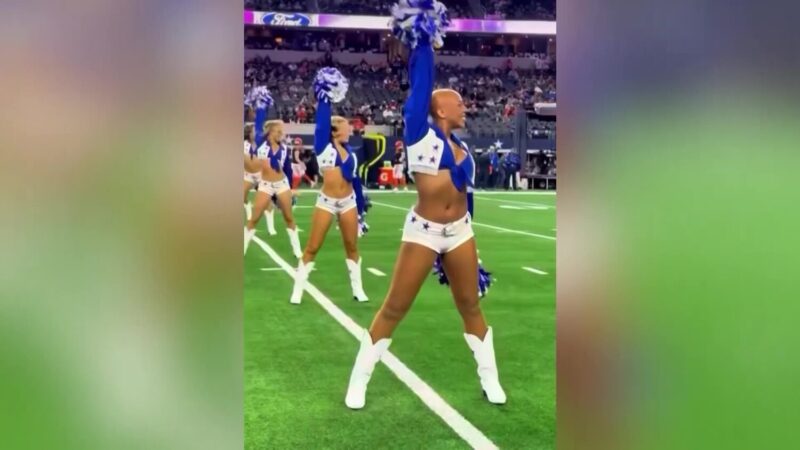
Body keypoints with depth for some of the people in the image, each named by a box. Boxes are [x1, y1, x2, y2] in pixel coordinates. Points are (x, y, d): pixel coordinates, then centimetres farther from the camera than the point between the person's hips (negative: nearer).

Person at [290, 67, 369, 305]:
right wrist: (324, 99, -18)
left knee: (351, 247, 10)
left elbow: (355, 180, 13)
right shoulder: (323, 146, -3)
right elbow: (322, 121, -18)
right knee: (312, 248, -1)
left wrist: (361, 209, 14)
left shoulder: (350, 152, 9)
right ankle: (298, 289, 8)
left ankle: (357, 288, 20)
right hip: (326, 202, -4)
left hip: (348, 202, 4)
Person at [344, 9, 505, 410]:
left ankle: (490, 380, 29)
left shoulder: (462, 148, 11)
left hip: (460, 232, 6)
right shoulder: (421, 133, -5)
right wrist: (421, 41, -4)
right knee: (394, 308, 0)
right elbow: (420, 84, -11)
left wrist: (467, 245, 17)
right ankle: (358, 382, 13)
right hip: (423, 232, -5)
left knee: (470, 306, 14)